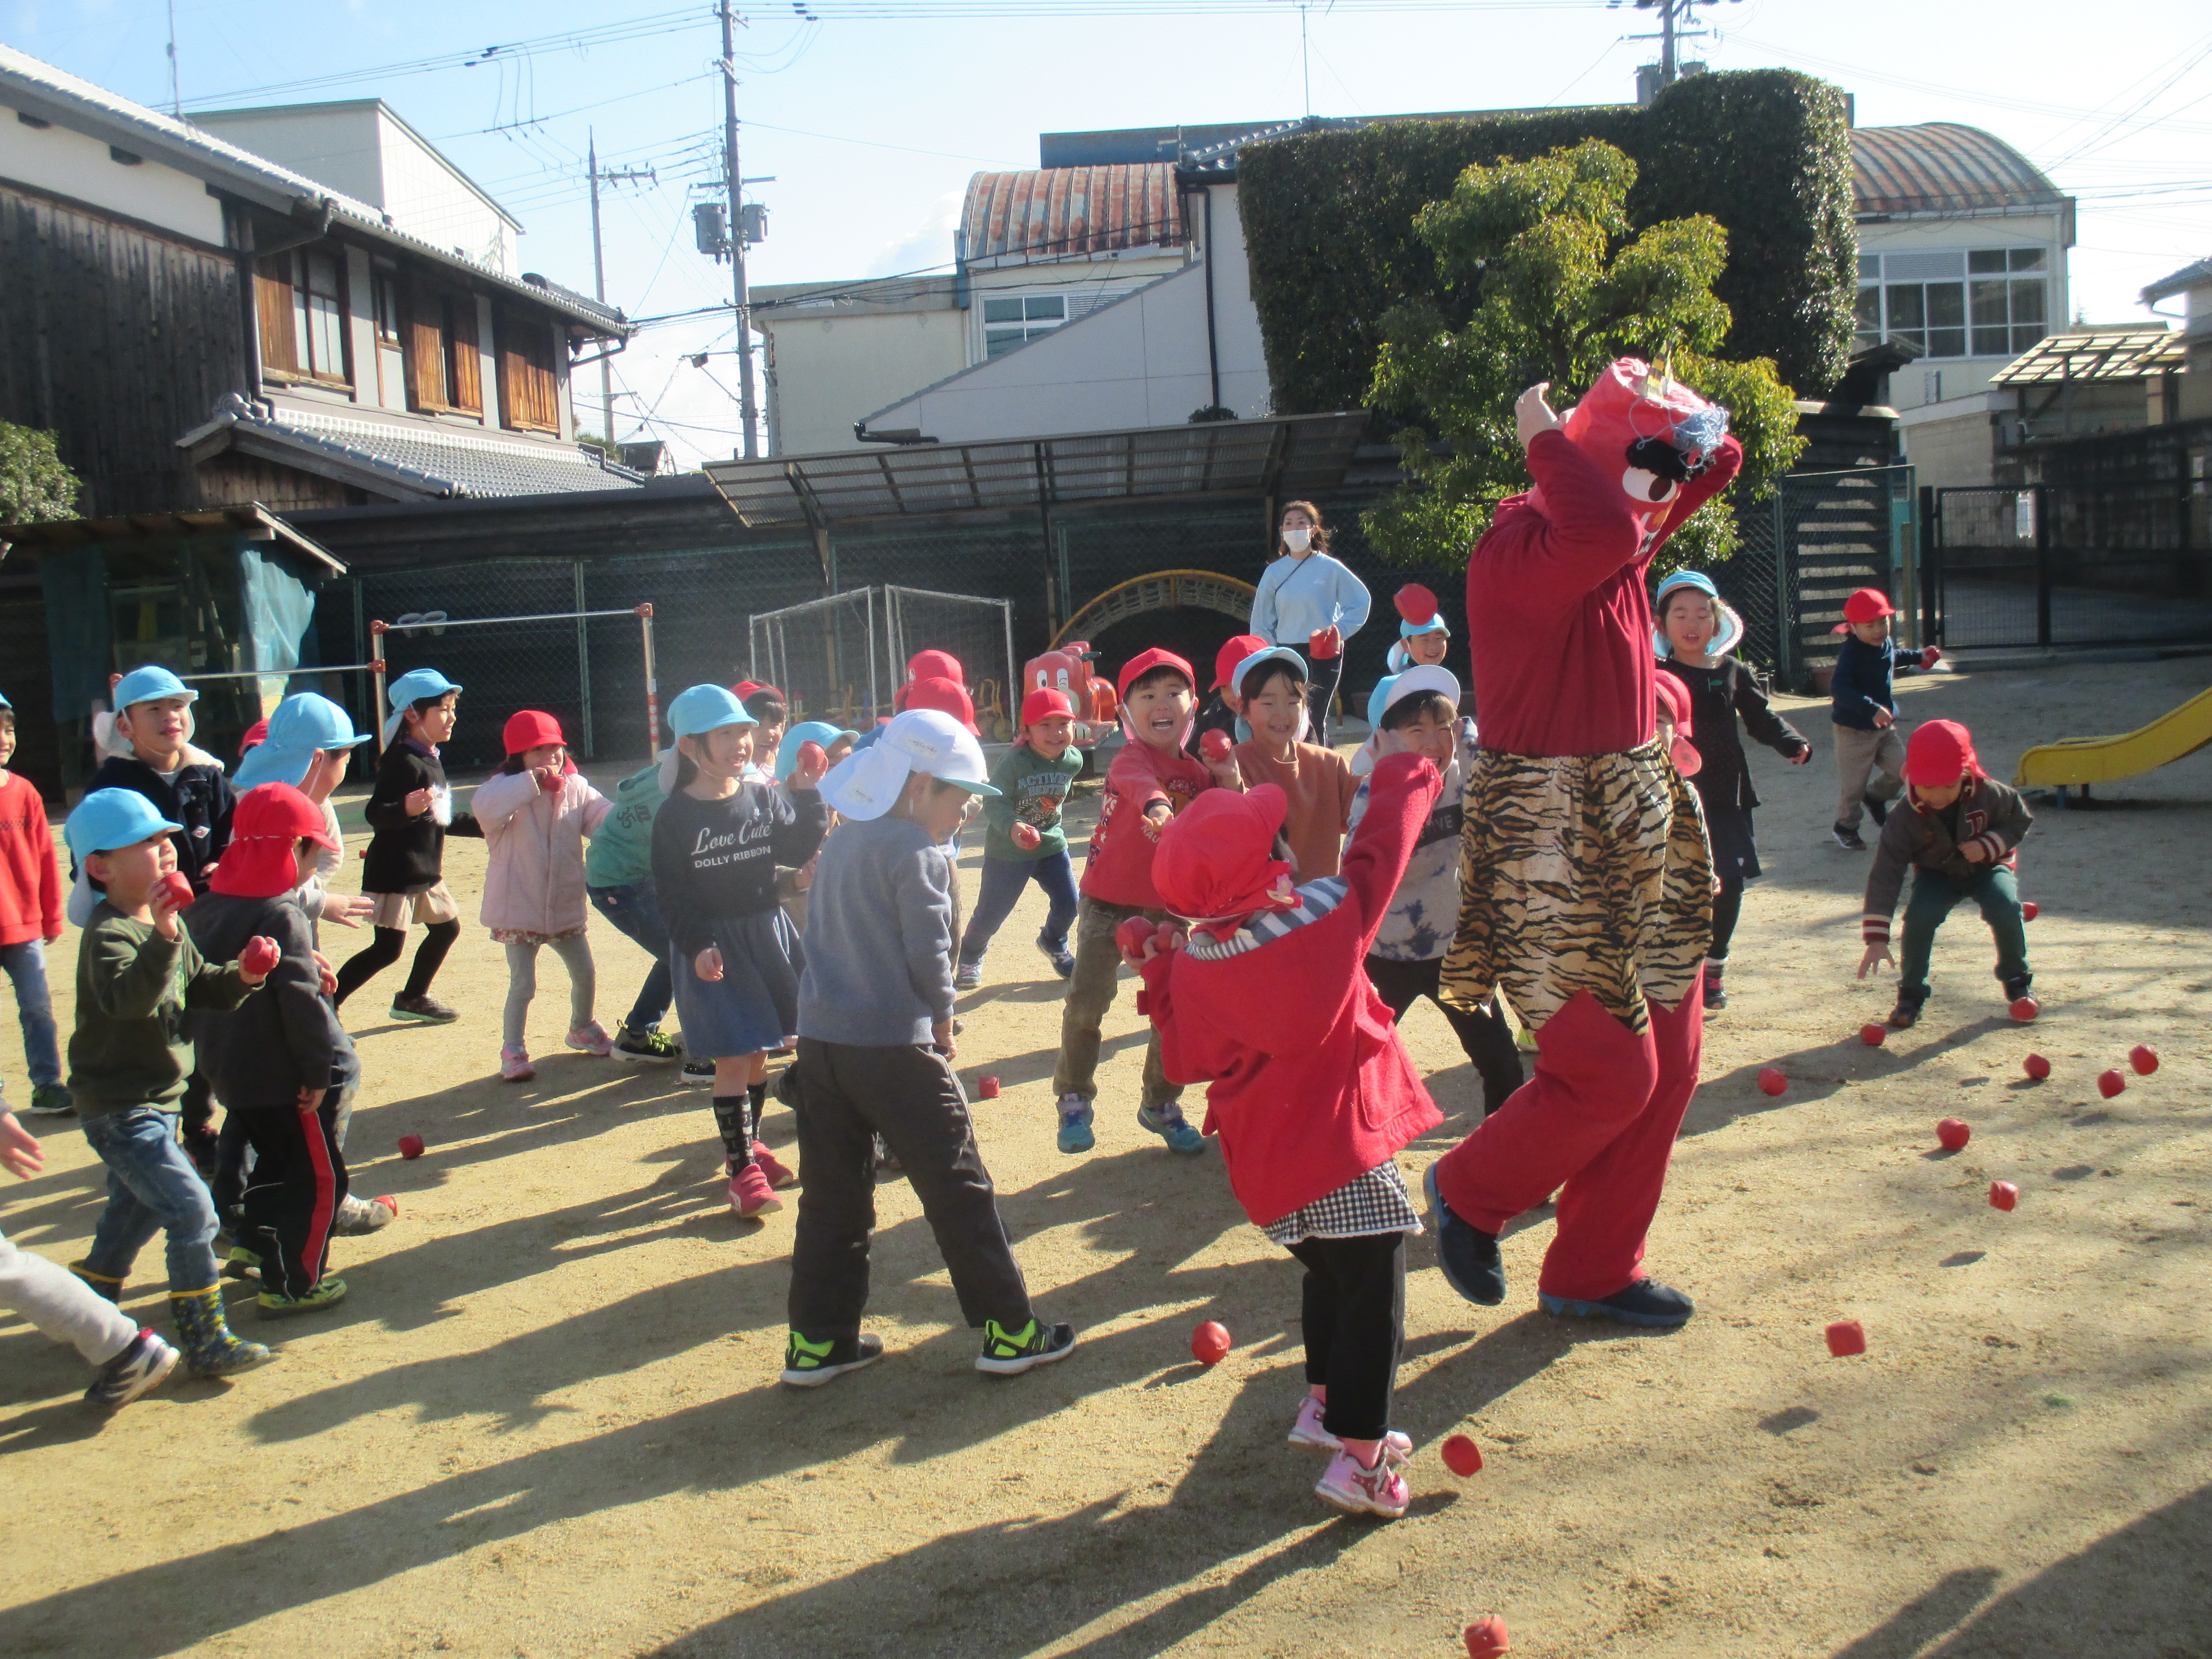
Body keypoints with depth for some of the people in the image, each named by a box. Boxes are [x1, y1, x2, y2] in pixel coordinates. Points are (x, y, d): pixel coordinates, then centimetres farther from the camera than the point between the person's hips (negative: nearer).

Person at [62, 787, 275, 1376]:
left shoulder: (162, 924, 8)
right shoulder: (109, 933, -23)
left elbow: (198, 985, 12)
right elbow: (126, 997, -41)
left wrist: (241, 976, -8)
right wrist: (163, 938, -56)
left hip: (155, 1100, 10)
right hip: (120, 1109, -10)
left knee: (136, 1208, 24)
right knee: (192, 1211, -13)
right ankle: (205, 1341, -5)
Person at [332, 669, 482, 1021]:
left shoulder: (432, 761, 12)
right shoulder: (402, 763, -18)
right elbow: (374, 813, -28)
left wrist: (483, 826, 27)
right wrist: (406, 810, -47)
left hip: (426, 872, 10)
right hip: (394, 873, -10)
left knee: (446, 927, 19)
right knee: (387, 949, -10)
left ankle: (412, 999, 34)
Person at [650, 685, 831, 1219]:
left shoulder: (763, 799, 4)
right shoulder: (675, 816, -8)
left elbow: (799, 850, -1)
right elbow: (671, 893, -8)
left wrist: (809, 797, -10)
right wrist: (697, 946, -18)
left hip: (767, 933, 5)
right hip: (712, 946, -5)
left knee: (757, 1051, 14)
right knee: (732, 1059, -5)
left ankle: (748, 1145, 33)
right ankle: (742, 1170, 4)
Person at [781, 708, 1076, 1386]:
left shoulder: (840, 843, 14)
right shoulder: (914, 850, -11)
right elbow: (929, 953, -14)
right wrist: (942, 1021, 5)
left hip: (820, 1041, 8)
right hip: (893, 1045, -8)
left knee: (832, 1196, 14)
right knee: (957, 1187, 2)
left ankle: (817, 1342, 19)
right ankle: (1008, 1331, 10)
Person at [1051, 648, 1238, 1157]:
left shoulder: (1199, 770, 4)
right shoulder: (1132, 755, -15)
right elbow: (1138, 779, -40)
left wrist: (1229, 783, -15)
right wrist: (1156, 803, -64)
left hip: (1167, 910, 5)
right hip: (1108, 903, -5)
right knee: (1086, 1004, -6)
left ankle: (1160, 1105, 26)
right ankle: (1074, 1102, 14)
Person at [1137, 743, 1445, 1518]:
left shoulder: (1191, 966, -10)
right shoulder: (1332, 912, -14)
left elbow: (1186, 1060, -1)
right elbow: (1382, 847, 1)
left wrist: (1154, 977, 9)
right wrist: (1399, 769, 17)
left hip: (1264, 1154, 4)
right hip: (1344, 1140, -4)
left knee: (1330, 1272, 26)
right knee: (1373, 1286, 0)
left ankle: (1323, 1403, 36)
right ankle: (1360, 1454, -4)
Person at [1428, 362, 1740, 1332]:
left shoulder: (1627, 535, 10)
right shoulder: (1519, 550, -18)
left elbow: (1721, 461, 24)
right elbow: (1603, 535, -40)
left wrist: (1679, 427, 4)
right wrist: (1548, 439, -24)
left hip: (1638, 831, 10)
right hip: (1549, 842, -10)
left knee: (1668, 1062, 11)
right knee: (1610, 1075, -6)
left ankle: (1594, 1273, 25)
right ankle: (1469, 1194, 21)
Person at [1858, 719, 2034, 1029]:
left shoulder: (1990, 795, -25)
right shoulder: (1904, 820, -27)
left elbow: (2020, 819, -5)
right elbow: (1884, 875, -28)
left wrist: (1988, 846, -27)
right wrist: (1876, 938, -35)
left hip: (1988, 867, 0)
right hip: (1938, 873, 0)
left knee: (2006, 908, -28)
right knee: (1919, 916, -28)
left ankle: (2017, 981, 0)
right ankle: (1911, 993, -7)